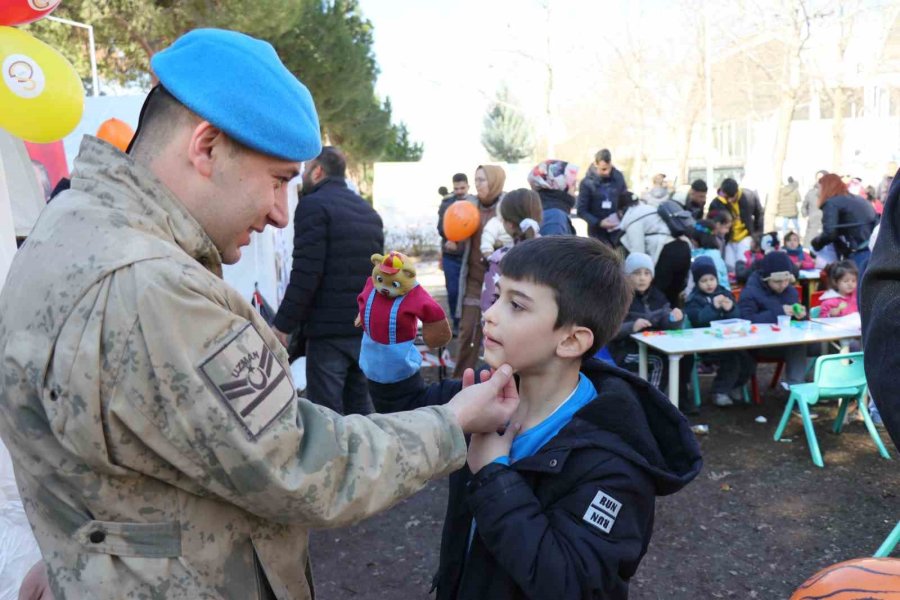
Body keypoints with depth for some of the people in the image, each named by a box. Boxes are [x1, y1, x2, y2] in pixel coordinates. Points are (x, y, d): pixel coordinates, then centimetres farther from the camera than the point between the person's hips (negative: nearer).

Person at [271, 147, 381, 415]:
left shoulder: (313, 205, -8)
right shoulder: (368, 210, 17)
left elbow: (306, 273, -17)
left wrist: (282, 325, -11)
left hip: (328, 328, -8)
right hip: (366, 327, 8)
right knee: (360, 407, 15)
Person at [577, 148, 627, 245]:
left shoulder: (618, 177, -2)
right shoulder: (587, 183, -12)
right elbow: (582, 211, -11)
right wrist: (598, 223, -22)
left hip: (617, 229, 3)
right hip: (598, 231, -3)